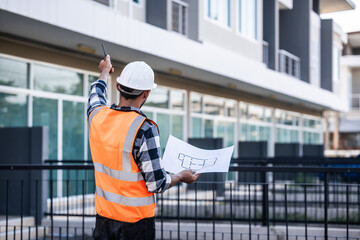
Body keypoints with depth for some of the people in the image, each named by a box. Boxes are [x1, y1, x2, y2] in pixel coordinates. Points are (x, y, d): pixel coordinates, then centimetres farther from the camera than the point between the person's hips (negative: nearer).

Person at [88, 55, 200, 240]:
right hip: (136, 221, -6)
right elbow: (157, 183, -17)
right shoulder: (144, 129, -21)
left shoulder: (98, 116, -3)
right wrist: (182, 176, 2)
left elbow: (96, 94, 25)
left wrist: (104, 72, 44)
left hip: (104, 217, 6)